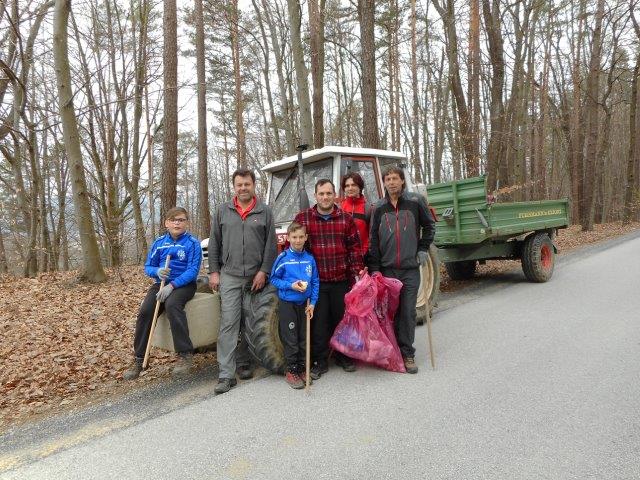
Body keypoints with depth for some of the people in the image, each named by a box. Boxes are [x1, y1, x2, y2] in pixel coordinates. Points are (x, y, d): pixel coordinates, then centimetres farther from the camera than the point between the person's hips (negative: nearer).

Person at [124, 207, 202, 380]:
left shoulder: (192, 243, -4)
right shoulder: (159, 242, 10)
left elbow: (193, 271, -12)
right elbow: (147, 267, 12)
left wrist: (172, 285, -22)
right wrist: (157, 271, -13)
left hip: (184, 284, -4)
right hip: (161, 283, 4)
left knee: (172, 304, -35)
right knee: (145, 311, -20)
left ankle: (185, 354, -26)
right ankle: (139, 359, -6)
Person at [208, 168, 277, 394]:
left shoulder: (265, 212, 5)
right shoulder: (223, 211, 9)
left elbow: (271, 245, 2)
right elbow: (214, 243, 9)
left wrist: (263, 271, -6)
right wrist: (214, 271, 3)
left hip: (256, 277, 1)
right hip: (230, 275, 0)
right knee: (229, 322, -8)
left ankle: (244, 363, 25)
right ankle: (226, 374, -7)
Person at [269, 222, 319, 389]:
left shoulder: (310, 258, 0)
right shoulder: (283, 258, -9)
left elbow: (315, 282, 5)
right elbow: (273, 278, -4)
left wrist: (312, 302, 0)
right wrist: (290, 286, -16)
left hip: (304, 303, 3)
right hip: (287, 303, -3)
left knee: (304, 338, 13)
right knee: (290, 340, 2)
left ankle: (303, 368, 27)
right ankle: (291, 371, 17)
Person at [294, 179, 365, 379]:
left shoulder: (346, 218, 4)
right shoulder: (302, 218, 0)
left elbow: (354, 247, 6)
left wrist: (358, 270, -2)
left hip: (342, 280, 2)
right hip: (316, 281, -1)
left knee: (342, 319, 13)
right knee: (318, 323, 4)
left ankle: (343, 356, 31)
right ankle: (320, 361, 19)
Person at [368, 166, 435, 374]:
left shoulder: (416, 201, 1)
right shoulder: (379, 207, 6)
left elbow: (429, 225, 13)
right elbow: (373, 239, 5)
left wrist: (423, 249, 4)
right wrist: (374, 268, 1)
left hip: (410, 268, -1)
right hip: (387, 269, 2)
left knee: (408, 312, 1)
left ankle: (407, 353, 13)